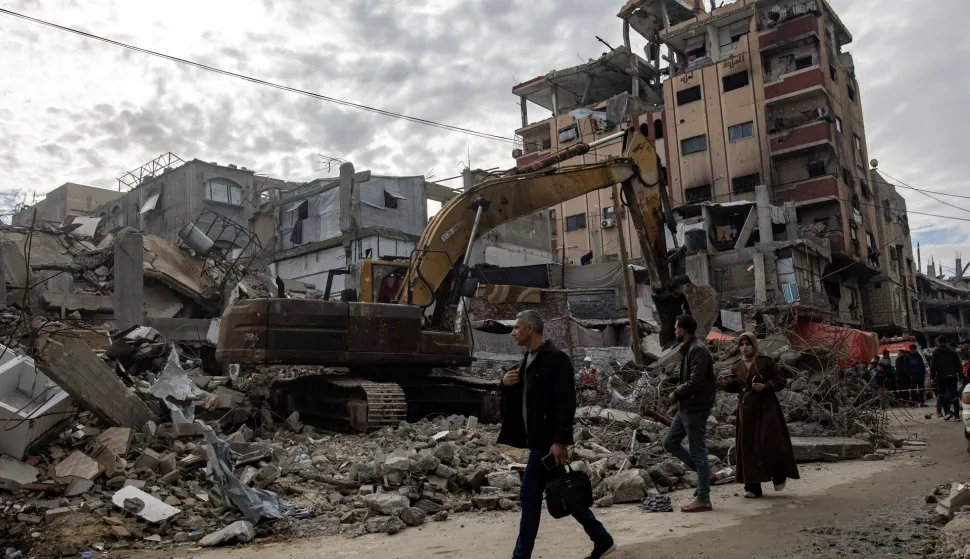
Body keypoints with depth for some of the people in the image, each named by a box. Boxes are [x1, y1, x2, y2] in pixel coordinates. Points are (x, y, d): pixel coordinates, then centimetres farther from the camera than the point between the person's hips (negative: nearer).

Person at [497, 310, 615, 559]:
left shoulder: (556, 359, -15)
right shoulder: (529, 359, 13)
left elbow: (566, 403, -21)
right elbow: (518, 398, 21)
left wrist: (560, 441, -25)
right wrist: (505, 384, 0)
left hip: (548, 440, -9)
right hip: (538, 438, 9)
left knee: (529, 497, -4)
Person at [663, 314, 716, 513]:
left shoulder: (698, 350, -17)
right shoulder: (688, 348, 14)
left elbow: (696, 382, -24)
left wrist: (676, 394, -12)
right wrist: (677, 393, 6)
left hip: (695, 408, -10)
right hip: (687, 407, 10)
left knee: (698, 452, -3)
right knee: (670, 443, 14)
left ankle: (703, 500, 4)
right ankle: (703, 472, 22)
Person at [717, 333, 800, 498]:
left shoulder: (766, 361, -5)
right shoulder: (736, 366, 6)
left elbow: (781, 381, -2)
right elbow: (735, 387, 8)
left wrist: (765, 386, -17)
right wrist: (724, 382, -10)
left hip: (766, 407, -3)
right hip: (747, 409, 4)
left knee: (769, 443, -7)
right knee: (749, 446, 1)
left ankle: (779, 475, 22)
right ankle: (752, 486, 5)